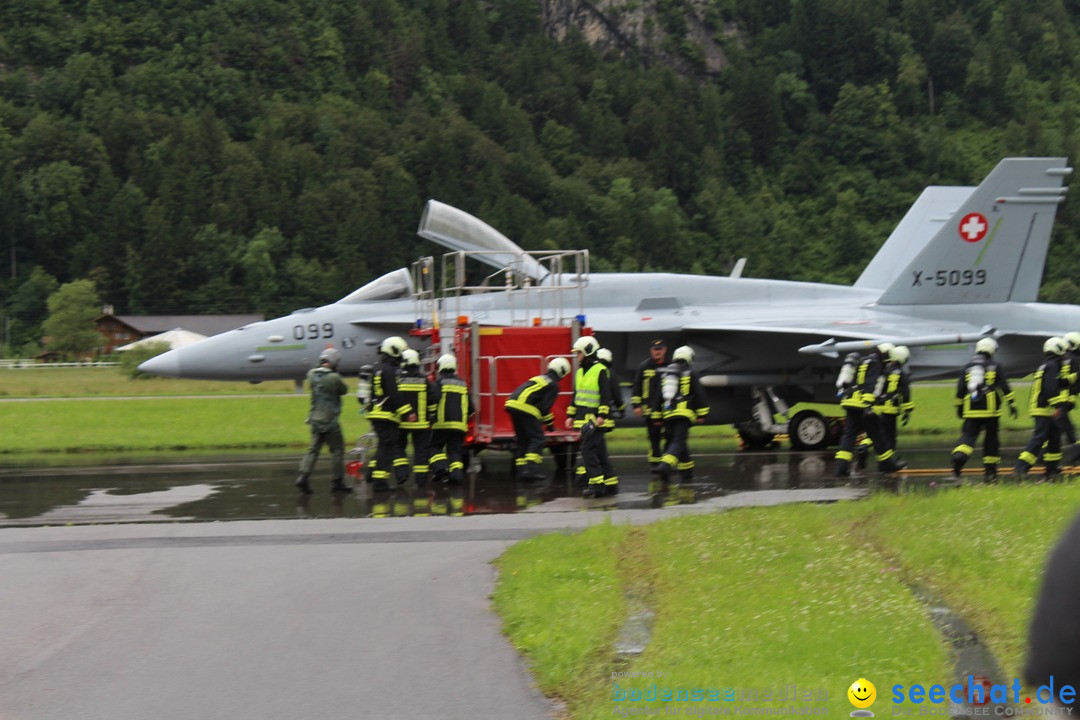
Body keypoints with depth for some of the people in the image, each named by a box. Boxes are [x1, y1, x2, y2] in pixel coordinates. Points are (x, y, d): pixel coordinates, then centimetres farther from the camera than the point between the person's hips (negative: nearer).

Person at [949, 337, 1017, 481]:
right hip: (990, 410, -2)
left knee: (968, 436, -4)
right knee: (991, 440, 9)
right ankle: (990, 471, 12)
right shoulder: (995, 366, 3)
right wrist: (1012, 404, 0)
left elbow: (960, 390, 12)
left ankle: (958, 457, -34)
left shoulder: (967, 367, 12)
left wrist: (959, 408, 20)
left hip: (971, 410, 2)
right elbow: (1004, 387, -3)